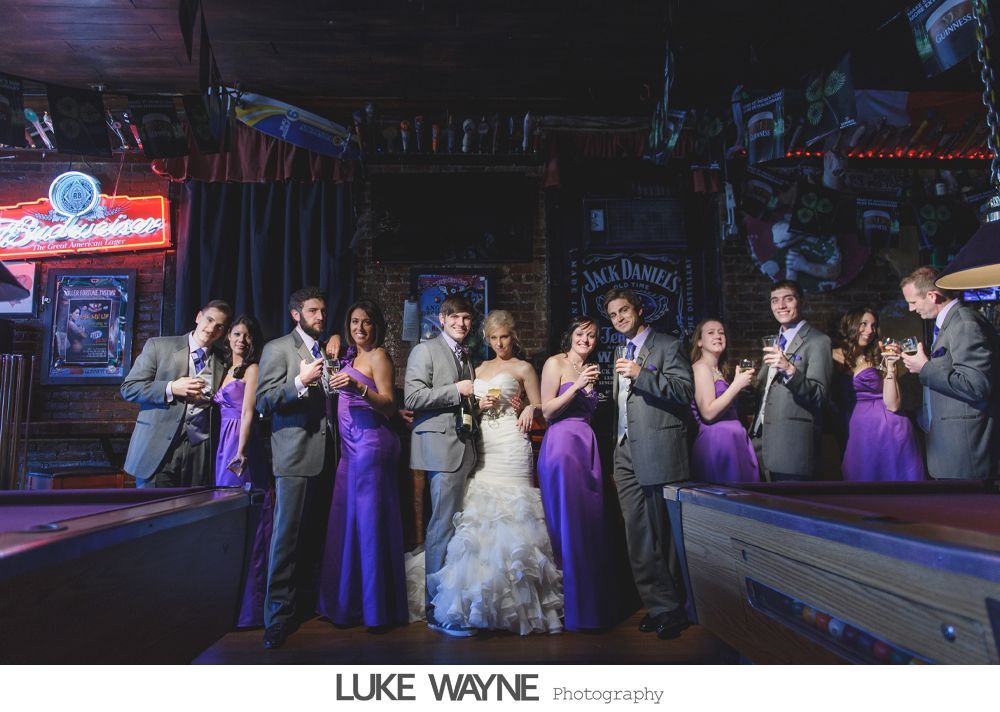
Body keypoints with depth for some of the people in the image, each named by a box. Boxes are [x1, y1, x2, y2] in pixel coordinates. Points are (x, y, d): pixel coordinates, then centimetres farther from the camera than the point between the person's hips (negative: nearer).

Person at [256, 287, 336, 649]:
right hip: (295, 453, -5)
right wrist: (300, 381, -20)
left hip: (325, 453, 5)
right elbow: (263, 402, -9)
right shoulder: (277, 348, 1)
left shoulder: (329, 351, 18)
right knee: (286, 533, -5)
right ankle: (278, 615, 3)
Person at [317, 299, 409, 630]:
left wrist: (358, 387, -25)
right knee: (348, 518, 8)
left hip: (371, 442, -8)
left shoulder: (379, 356, -5)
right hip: (350, 445, 8)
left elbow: (389, 405, -14)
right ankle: (350, 602, 19)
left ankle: (377, 607, 6)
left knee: (370, 518, -4)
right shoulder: (351, 357, 19)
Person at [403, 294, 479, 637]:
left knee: (458, 526, 7)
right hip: (442, 445, -7)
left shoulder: (466, 357, 23)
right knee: (443, 526, -8)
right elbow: (412, 398, -11)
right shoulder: (425, 351, 0)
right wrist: (456, 391, -11)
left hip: (465, 446, 7)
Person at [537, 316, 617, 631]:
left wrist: (593, 386, 9)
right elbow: (547, 411, -12)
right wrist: (577, 386, -16)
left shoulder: (591, 369, 17)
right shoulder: (555, 363, -2)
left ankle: (593, 603, 19)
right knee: (566, 521, -2)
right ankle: (569, 603, 11)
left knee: (592, 519, 6)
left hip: (587, 446, 6)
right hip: (561, 445, -6)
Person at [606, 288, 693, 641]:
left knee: (664, 533, -2)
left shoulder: (668, 346, 1)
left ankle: (669, 609, 10)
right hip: (626, 451, 7)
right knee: (637, 536, 6)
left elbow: (684, 391, -11)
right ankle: (660, 606, 15)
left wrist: (642, 375, -20)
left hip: (658, 451, -7)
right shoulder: (621, 352, 22)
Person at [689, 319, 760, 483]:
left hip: (733, 440, 9)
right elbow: (708, 413, -16)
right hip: (716, 441, -9)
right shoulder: (701, 367, -6)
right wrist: (737, 385, -12)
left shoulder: (719, 370, 20)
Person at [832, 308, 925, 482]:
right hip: (858, 436, 0)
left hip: (890, 433, 0)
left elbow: (892, 406, -6)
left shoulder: (879, 359, 5)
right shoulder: (834, 357, 5)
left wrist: (890, 367, -9)